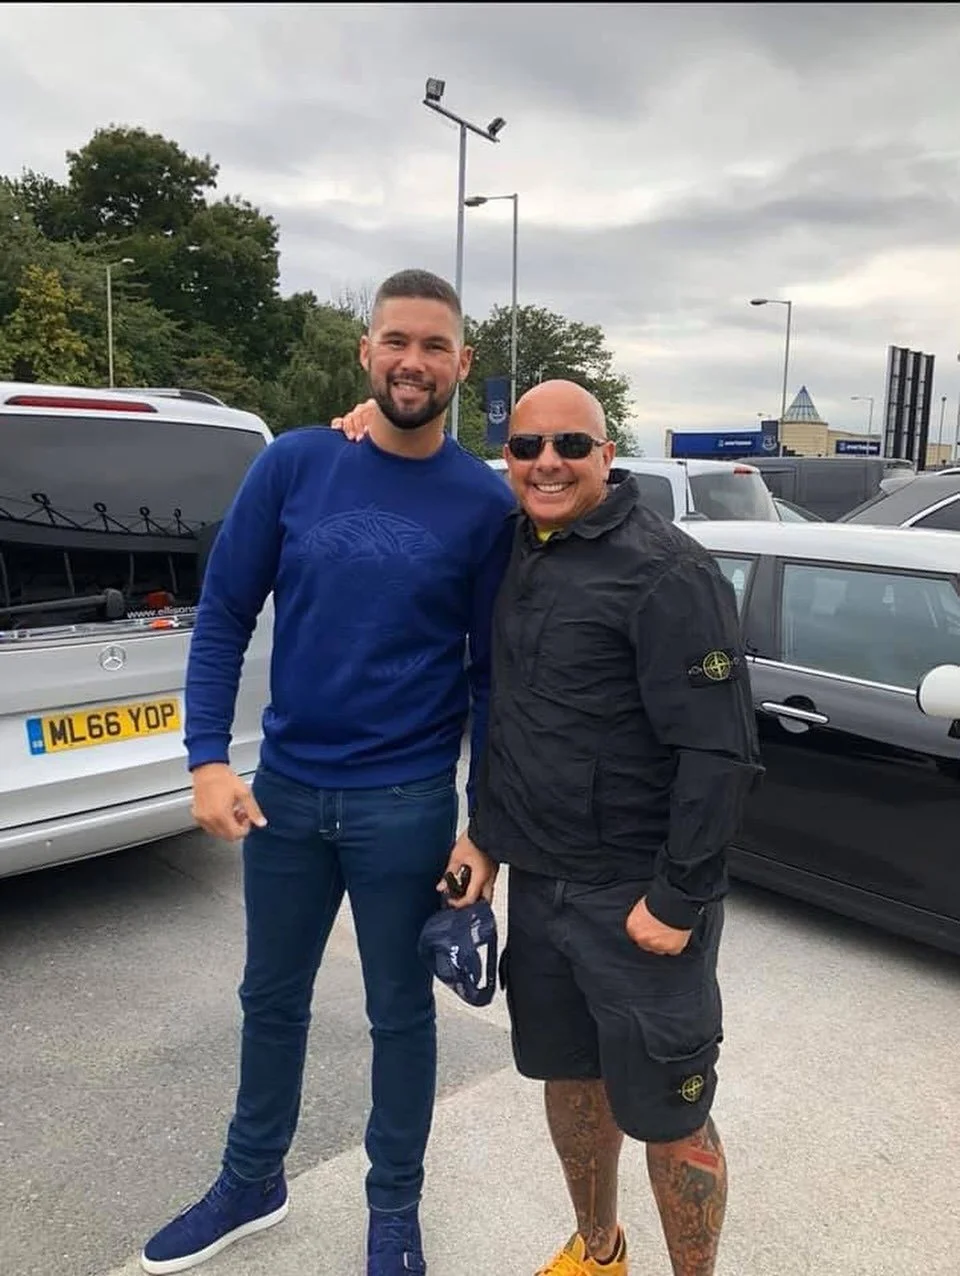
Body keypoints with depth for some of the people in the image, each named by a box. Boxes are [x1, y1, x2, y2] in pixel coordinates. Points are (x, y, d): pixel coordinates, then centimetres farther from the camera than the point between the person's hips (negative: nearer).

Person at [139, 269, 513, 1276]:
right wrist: (209, 759, -9)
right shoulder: (293, 465, -4)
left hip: (407, 804, -2)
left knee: (400, 1012, 15)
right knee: (271, 997, 20)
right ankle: (252, 1183, 46)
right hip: (283, 787, 2)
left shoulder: (484, 503, -7)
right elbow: (223, 616, 0)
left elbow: (492, 673, -3)